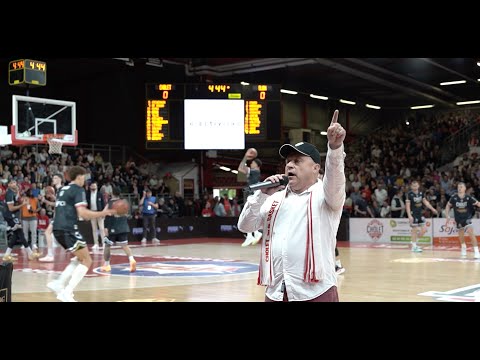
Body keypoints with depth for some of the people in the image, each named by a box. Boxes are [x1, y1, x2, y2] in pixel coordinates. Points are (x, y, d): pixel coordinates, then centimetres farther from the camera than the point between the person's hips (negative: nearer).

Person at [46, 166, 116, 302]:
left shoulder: (63, 189, 21)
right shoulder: (78, 190, -6)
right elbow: (83, 213, -17)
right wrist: (103, 213, -8)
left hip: (58, 229, 9)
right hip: (68, 229, -9)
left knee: (80, 258, 21)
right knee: (87, 261, -2)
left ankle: (58, 284, 12)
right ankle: (67, 293, -11)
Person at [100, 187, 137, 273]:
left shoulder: (109, 204, -6)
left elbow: (107, 217, -15)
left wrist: (106, 228, -17)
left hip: (113, 228, -4)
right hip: (123, 228, 4)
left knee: (107, 246, 12)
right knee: (125, 245, 3)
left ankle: (106, 265, 17)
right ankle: (132, 259, -22)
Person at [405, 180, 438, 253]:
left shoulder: (421, 193, 5)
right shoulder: (410, 194, -12)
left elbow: (425, 201, 17)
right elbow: (407, 205, -14)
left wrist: (432, 209, 13)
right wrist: (409, 216, -21)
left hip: (420, 214, 6)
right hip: (413, 214, -6)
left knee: (424, 229, 4)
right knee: (414, 230, -2)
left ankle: (415, 241, 21)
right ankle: (414, 246, 8)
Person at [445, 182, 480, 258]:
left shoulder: (468, 198, -18)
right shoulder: (454, 198, -13)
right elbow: (448, 206, 1)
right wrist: (448, 216, -2)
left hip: (467, 218, -3)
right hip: (458, 219, 3)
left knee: (471, 232, -21)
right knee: (461, 235, 16)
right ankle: (463, 247, 46)